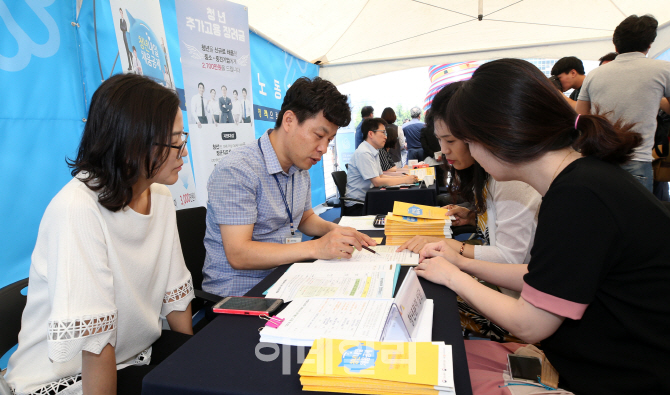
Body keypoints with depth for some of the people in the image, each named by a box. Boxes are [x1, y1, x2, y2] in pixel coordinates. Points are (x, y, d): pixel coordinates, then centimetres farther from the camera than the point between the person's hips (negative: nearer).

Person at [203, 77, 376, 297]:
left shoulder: (300, 169, 8)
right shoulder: (237, 170, -20)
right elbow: (238, 255, -25)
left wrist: (335, 231, 0)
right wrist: (316, 248, -29)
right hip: (239, 293, -7)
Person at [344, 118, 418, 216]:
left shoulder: (373, 152, 12)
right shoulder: (363, 153, -18)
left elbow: (381, 176, 16)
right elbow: (377, 181, -21)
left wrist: (403, 177, 4)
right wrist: (404, 180, -15)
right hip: (357, 206, -9)